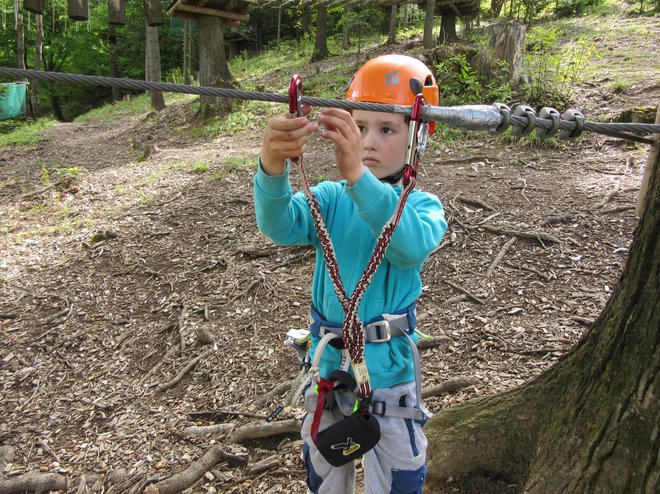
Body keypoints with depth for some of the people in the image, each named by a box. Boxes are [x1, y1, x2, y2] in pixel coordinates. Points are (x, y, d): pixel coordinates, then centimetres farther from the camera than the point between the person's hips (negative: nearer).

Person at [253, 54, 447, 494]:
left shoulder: (423, 206, -12)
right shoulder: (330, 198, -5)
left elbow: (411, 246, -35)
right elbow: (280, 226, -25)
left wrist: (358, 175, -50)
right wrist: (273, 169, -46)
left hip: (388, 373, -2)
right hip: (326, 365, 3)